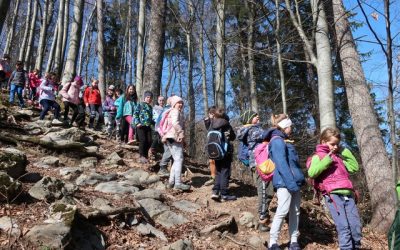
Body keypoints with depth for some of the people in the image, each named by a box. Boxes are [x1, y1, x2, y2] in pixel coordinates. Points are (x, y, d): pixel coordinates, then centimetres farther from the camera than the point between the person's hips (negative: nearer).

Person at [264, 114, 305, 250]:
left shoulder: (285, 141, 20)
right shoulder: (277, 141, -11)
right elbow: (281, 164, -20)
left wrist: (300, 179, 18)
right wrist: (290, 182, -24)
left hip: (294, 181, 10)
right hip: (284, 182, -10)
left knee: (295, 212, 10)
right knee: (282, 211, -9)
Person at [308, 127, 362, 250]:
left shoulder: (339, 156, 23)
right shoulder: (318, 156, 4)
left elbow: (354, 167, 25)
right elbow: (311, 173, -13)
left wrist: (345, 152, 17)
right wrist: (327, 159, -15)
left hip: (347, 194, 6)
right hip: (333, 195, -6)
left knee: (356, 225, 5)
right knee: (343, 227, -11)